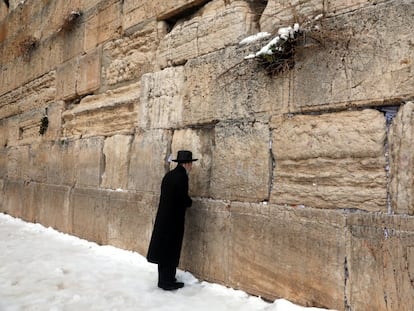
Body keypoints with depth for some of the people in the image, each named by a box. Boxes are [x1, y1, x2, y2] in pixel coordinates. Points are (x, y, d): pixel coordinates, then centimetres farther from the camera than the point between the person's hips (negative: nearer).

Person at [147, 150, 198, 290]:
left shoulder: (169, 175, 8)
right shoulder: (182, 176, -17)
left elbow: (168, 196, 9)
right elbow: (183, 199, -20)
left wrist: (185, 201, 6)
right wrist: (189, 202, 2)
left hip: (163, 218, 8)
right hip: (173, 220, -8)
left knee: (164, 248, 16)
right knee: (170, 250, 3)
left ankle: (165, 279, 28)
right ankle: (167, 282, 15)